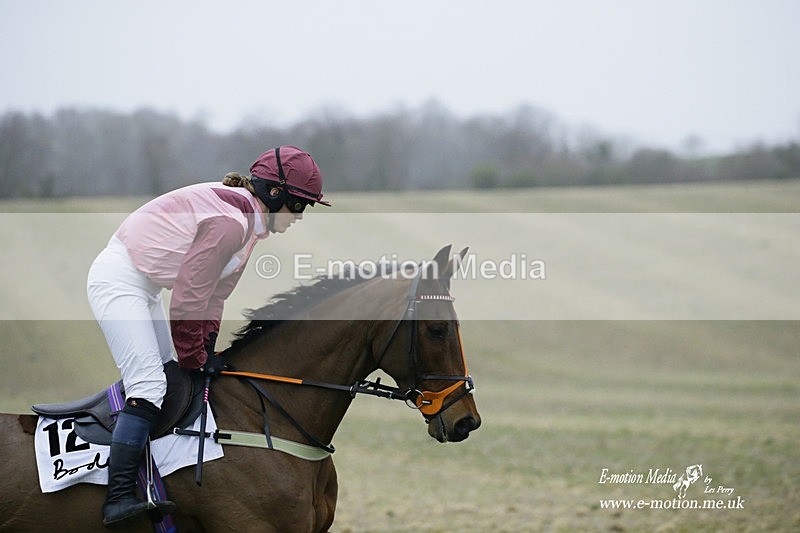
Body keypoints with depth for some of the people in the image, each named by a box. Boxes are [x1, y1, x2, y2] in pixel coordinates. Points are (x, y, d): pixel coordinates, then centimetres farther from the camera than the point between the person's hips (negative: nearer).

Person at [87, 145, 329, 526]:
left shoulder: (249, 221, 8)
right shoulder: (229, 222, -24)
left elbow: (215, 294, 13)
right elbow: (190, 299, -20)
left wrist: (205, 351, 7)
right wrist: (193, 359, -8)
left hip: (144, 288, 11)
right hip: (118, 280, -11)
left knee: (167, 382, 11)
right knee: (149, 385, -18)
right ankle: (119, 499, -21)